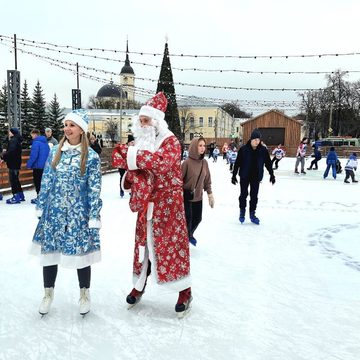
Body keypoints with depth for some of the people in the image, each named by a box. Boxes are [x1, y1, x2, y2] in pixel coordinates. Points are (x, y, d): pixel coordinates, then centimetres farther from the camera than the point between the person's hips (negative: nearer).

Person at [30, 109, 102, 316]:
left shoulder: (91, 156, -7)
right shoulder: (55, 151, 4)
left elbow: (94, 190, -7)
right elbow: (46, 181, 10)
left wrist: (94, 217, -9)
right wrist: (40, 207, 9)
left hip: (78, 215, -3)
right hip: (53, 212, 4)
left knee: (81, 253, 6)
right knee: (49, 253, 11)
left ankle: (85, 295, 30)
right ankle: (48, 293, 34)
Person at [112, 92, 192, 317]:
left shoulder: (170, 141, -11)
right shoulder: (140, 142, 10)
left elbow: (162, 163, -31)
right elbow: (133, 171, 13)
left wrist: (133, 156, -27)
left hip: (167, 203, -6)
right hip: (145, 204, 6)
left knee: (172, 244, -1)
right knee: (143, 243, 14)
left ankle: (185, 292, 13)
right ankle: (140, 285, 31)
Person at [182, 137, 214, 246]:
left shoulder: (204, 162, 0)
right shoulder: (187, 162, -17)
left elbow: (207, 180, 9)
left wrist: (210, 194, 9)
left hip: (198, 196, 6)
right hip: (186, 196, -5)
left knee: (197, 218, 15)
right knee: (188, 219, 1)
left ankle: (190, 235, 42)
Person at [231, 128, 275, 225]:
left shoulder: (263, 150, -5)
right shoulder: (243, 149, -12)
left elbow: (268, 163, 5)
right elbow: (237, 163, -6)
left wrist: (272, 175, 9)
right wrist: (234, 175, -5)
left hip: (256, 177, 2)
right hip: (244, 176, -2)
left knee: (254, 195, 8)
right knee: (243, 194, 5)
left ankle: (252, 214, 21)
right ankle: (242, 212, 23)